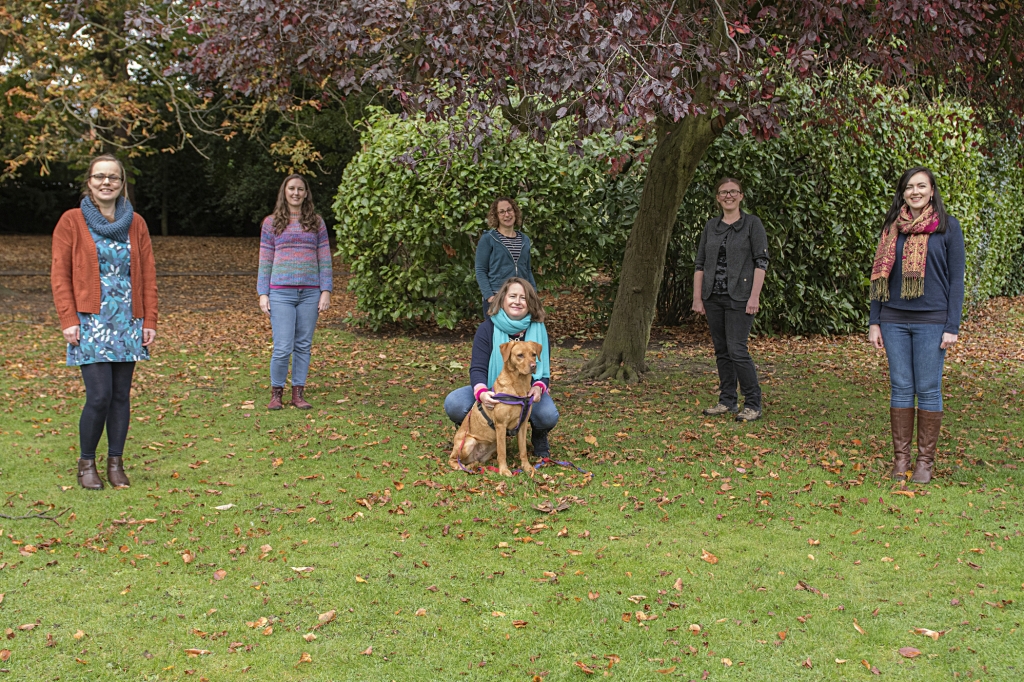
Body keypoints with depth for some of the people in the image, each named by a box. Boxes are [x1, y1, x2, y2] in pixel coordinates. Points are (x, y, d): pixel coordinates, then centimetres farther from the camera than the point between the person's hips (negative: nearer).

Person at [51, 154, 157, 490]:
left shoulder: (135, 224, 10)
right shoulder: (71, 221, 1)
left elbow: (148, 275, 10)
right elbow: (60, 274, -1)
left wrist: (150, 320, 4)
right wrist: (68, 319, -10)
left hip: (128, 322, 3)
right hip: (90, 322, -3)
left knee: (121, 395, 6)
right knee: (99, 395, -10)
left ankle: (116, 463, 17)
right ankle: (86, 463, 8)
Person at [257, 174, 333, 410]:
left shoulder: (316, 223, 10)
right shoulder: (271, 223, 7)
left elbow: (324, 259, 8)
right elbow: (265, 261, 7)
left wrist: (326, 291, 0)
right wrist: (263, 294, 0)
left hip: (310, 293, 2)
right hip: (281, 293, -2)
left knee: (303, 345, 5)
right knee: (283, 347, -8)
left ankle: (298, 393, 14)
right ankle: (276, 392, 9)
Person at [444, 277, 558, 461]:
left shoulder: (538, 330, -4)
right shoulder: (487, 329, -9)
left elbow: (544, 370, -6)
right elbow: (478, 368, -17)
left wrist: (538, 387, -31)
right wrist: (481, 393, -41)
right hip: (493, 392, 0)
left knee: (548, 416, -34)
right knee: (454, 404, -28)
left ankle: (539, 436, 6)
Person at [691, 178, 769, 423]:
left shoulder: (752, 223, -2)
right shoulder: (711, 226, 11)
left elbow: (761, 261, -7)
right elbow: (699, 263, 11)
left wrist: (754, 296, -15)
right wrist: (697, 298, 4)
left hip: (739, 297, -5)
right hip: (713, 297, 5)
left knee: (737, 350, -11)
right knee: (721, 351, 9)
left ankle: (753, 404, -3)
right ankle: (727, 401, 18)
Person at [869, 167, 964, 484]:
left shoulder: (948, 226, 0)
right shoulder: (892, 227, 9)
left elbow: (956, 278, -1)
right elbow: (881, 276, 12)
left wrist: (952, 326, -7)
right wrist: (874, 321, 6)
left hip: (932, 321, -3)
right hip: (894, 320, 3)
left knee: (928, 389, 1)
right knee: (900, 387, 5)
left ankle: (925, 460, 10)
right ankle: (900, 457, 13)